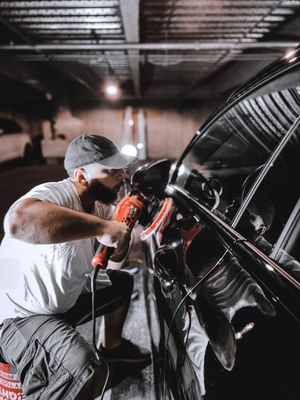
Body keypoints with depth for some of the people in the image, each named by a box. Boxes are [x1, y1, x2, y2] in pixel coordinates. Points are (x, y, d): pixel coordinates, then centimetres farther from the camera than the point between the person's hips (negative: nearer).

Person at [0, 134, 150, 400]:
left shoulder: (100, 203, -2)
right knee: (87, 372, -32)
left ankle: (112, 346, 40)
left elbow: (116, 256, 7)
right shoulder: (55, 195, -29)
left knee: (123, 282, 19)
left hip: (66, 297, 9)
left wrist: (125, 221, -13)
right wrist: (103, 227, -46)